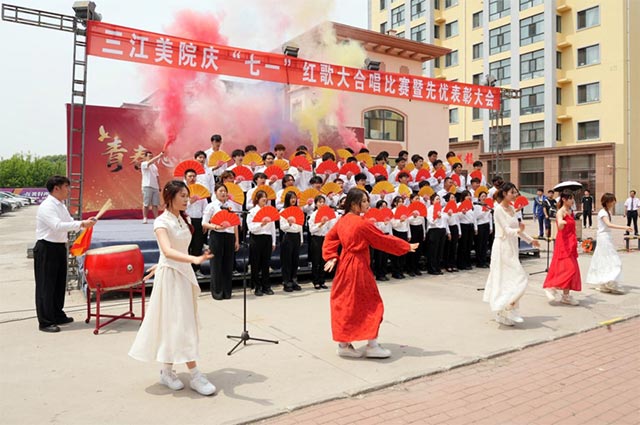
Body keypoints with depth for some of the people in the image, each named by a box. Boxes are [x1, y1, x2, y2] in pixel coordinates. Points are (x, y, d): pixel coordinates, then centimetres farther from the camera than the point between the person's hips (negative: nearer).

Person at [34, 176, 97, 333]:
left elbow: (69, 223, 16)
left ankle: (58, 315, 30)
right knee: (46, 286, -1)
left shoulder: (61, 206, 12)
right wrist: (81, 224, -30)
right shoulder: (47, 206, -17)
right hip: (47, 249, -9)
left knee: (59, 283, 17)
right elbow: (57, 226, -29)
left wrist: (85, 222, -2)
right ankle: (45, 322, 7)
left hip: (60, 247, 9)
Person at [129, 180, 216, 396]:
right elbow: (167, 251, -30)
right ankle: (195, 375, -2)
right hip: (170, 275, -8)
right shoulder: (162, 222, -14)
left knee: (180, 323, 11)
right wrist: (195, 259, -44)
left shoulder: (182, 220, 11)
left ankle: (167, 371, 21)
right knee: (180, 323, -5)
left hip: (184, 273, 8)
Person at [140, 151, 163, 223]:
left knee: (155, 204, 4)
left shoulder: (154, 166, 20)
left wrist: (159, 187, 14)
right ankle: (145, 218, 3)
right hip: (147, 187, -6)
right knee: (146, 204, -2)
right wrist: (159, 156, -30)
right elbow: (150, 162, -23)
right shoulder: (143, 164, -1)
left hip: (155, 187, 6)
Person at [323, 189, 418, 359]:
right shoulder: (363, 223, -17)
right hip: (358, 266, -8)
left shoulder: (342, 220, 6)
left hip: (344, 264, 8)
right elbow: (384, 239, -11)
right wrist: (407, 246, 0)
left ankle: (344, 344, 20)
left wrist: (331, 257, 8)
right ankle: (372, 346, 11)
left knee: (345, 303, 13)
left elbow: (330, 238, 13)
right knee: (372, 304, 4)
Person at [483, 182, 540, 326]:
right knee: (519, 278, -11)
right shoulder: (498, 209, -13)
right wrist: (518, 231, -38)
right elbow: (506, 230, -20)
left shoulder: (511, 209, 11)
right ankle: (508, 308, -3)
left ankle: (502, 313, 18)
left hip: (512, 247, 8)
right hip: (502, 247, -8)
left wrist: (530, 240, 22)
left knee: (507, 280, 10)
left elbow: (517, 229, 20)